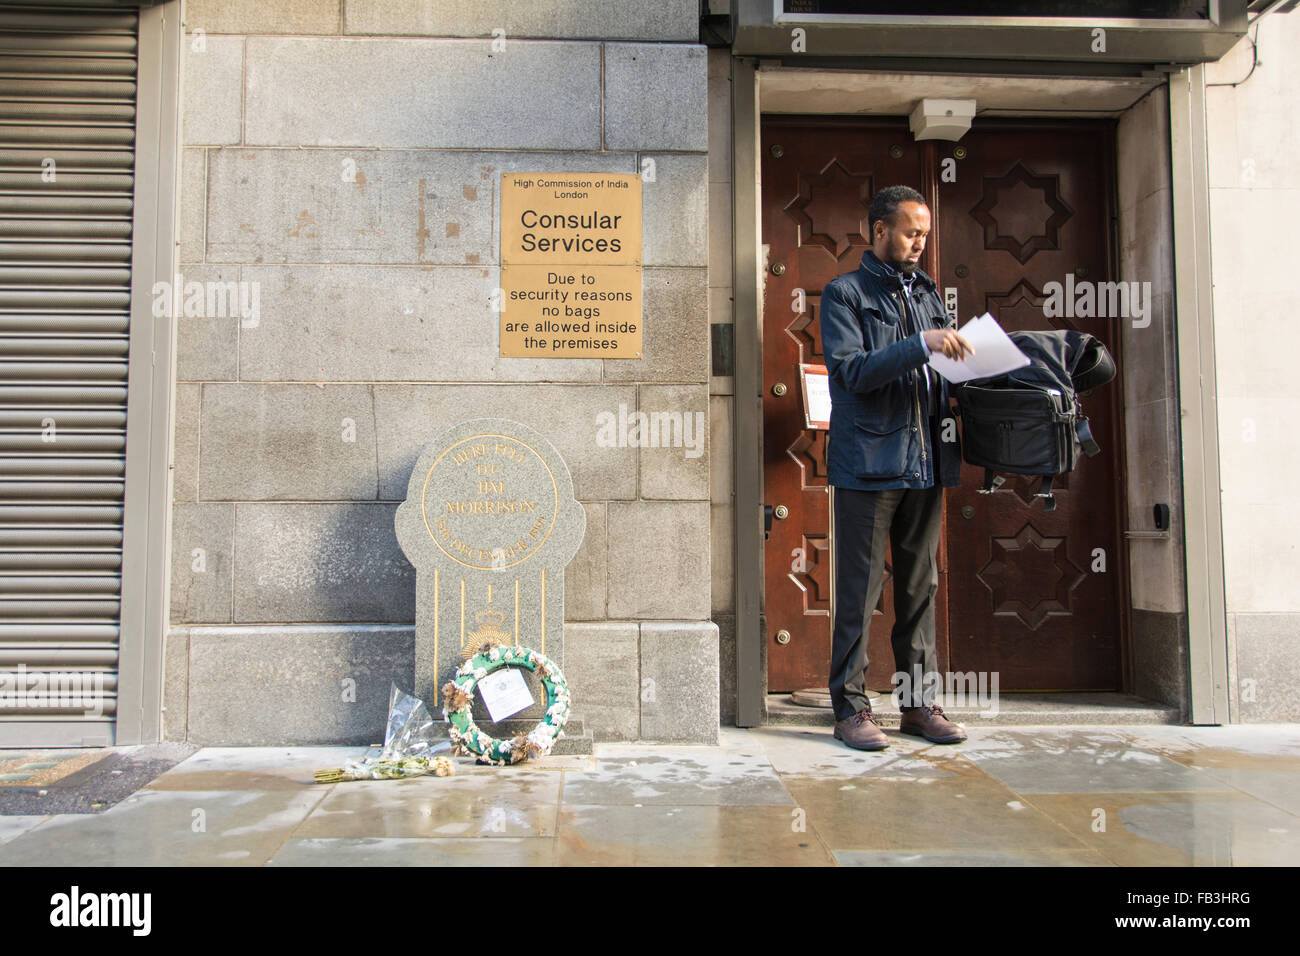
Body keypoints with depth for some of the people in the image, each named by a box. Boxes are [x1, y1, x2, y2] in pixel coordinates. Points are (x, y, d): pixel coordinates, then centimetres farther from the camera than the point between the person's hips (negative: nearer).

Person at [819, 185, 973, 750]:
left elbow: (951, 361, 21)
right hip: (868, 464, -6)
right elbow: (851, 370, -12)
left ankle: (918, 702, 19)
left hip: (926, 463, 6)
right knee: (860, 589, -2)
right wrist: (921, 344, -19)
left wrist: (967, 354, -1)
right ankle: (851, 707, 7)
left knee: (920, 586, 10)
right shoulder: (845, 293, 1)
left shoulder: (926, 294, 20)